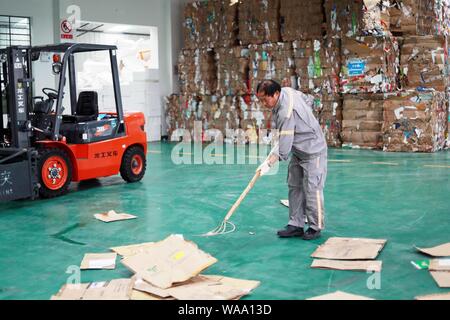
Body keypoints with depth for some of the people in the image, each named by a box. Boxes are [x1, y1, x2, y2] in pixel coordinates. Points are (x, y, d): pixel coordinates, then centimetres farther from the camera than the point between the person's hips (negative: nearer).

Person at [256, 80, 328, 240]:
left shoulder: (287, 113, -32)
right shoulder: (288, 91, -4)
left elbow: (284, 146, -30)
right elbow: (309, 100, 14)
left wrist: (269, 163, -23)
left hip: (313, 151, -10)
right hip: (298, 151, 10)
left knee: (312, 189, -6)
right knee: (294, 187, 9)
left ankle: (316, 227, 6)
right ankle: (296, 225, 13)